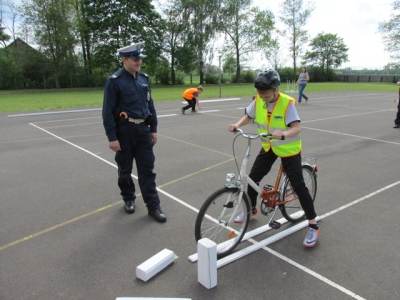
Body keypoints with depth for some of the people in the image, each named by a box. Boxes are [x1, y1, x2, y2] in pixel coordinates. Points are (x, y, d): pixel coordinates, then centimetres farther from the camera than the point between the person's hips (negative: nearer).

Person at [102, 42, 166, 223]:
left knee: (147, 169, 4)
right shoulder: (114, 81, -10)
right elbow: (107, 111, -12)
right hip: (124, 131, -4)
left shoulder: (144, 78, 7)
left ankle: (153, 206, 10)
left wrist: (153, 129, 9)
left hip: (143, 130, 4)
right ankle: (128, 199, 33)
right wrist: (112, 138, -15)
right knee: (125, 169, 12)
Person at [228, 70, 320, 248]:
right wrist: (236, 125, -16)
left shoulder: (287, 103, -25)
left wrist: (282, 135, -51)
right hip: (268, 147, 5)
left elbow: (297, 128, -31)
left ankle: (313, 226, 7)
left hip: (288, 149, -5)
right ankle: (251, 208, 32)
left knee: (298, 186, -7)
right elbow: (248, 116, 4)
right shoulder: (258, 101, -9)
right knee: (253, 178, 5)